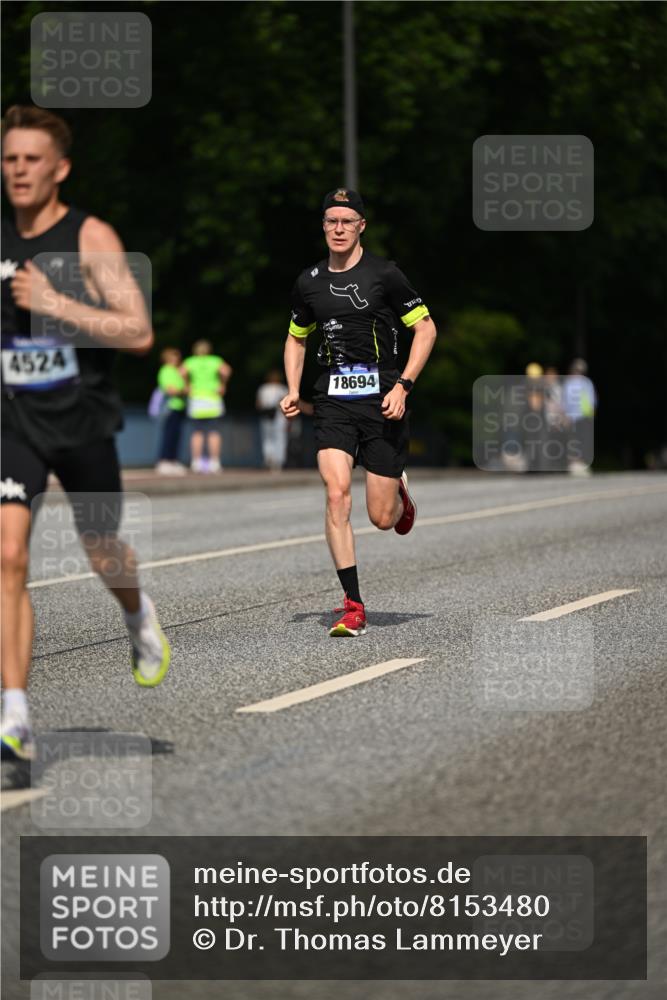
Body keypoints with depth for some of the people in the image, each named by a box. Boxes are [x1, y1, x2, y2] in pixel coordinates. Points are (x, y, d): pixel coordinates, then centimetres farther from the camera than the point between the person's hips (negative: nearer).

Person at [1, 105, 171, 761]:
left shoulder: (90, 238, -10)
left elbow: (139, 333, -18)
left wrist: (56, 304, -25)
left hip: (82, 421, -2)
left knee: (101, 554, 16)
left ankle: (138, 616, 54)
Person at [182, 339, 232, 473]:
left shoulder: (190, 362, 8)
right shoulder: (216, 360, 6)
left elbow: (182, 373, -10)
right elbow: (226, 371, -13)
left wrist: (187, 387, 3)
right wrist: (222, 385, 2)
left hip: (195, 400, 1)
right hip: (214, 401, -1)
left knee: (197, 432, 4)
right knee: (214, 432, -1)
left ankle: (196, 462, -1)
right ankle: (214, 462, -6)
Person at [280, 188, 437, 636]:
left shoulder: (384, 274, -4)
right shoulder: (309, 282, 9)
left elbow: (426, 329, 0)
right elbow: (297, 338, 25)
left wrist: (403, 386, -11)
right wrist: (293, 390, 10)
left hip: (381, 400, -3)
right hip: (333, 401, 3)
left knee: (381, 518, -1)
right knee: (336, 493, -18)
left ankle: (399, 494, 40)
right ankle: (353, 606, -13)